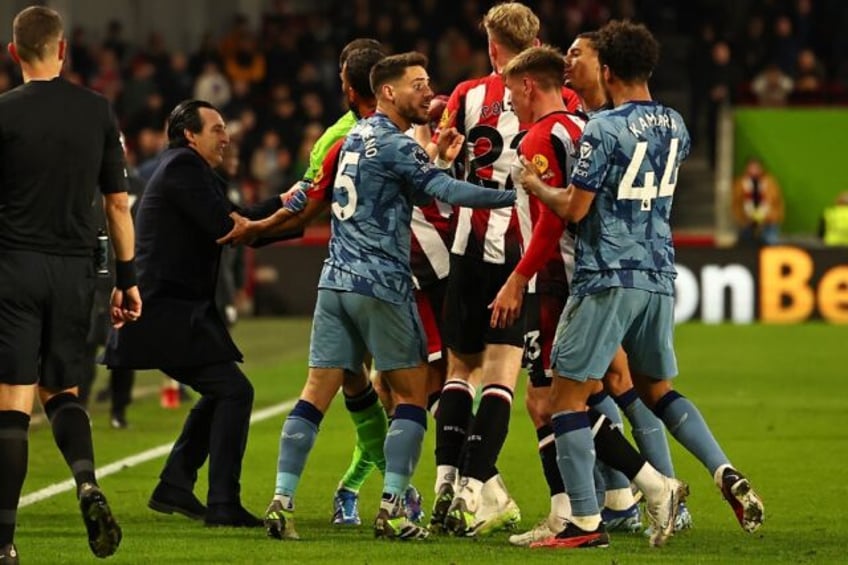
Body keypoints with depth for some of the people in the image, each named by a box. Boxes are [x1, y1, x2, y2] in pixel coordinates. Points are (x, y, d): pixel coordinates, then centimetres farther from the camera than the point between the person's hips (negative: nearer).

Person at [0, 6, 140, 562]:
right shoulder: (98, 111, 4)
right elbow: (118, 203, 7)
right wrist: (127, 280, 12)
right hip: (75, 269, 3)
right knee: (62, 390, 17)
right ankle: (89, 484, -11)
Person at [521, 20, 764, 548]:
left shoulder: (603, 130, -13)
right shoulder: (674, 126, 8)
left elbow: (575, 209, -13)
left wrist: (536, 186, 6)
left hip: (607, 280, -7)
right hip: (660, 277, 7)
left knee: (568, 395, 1)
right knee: (656, 387, 23)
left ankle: (586, 522, -4)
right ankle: (727, 474, 4)